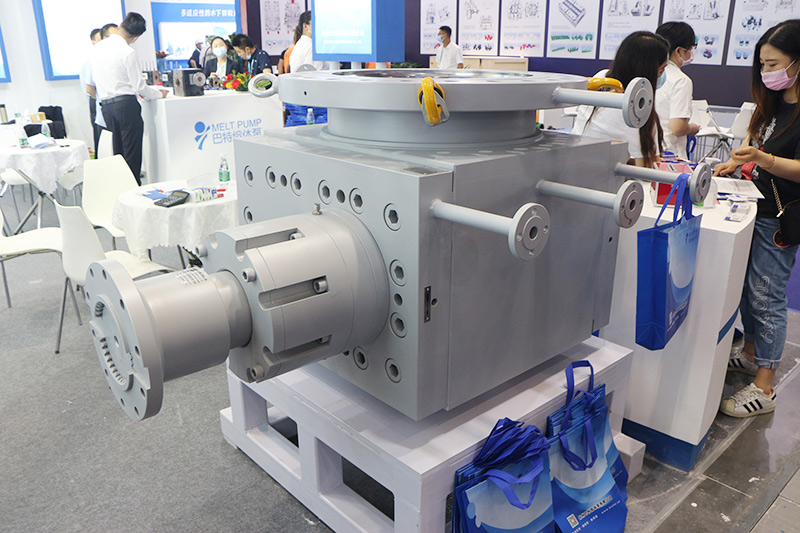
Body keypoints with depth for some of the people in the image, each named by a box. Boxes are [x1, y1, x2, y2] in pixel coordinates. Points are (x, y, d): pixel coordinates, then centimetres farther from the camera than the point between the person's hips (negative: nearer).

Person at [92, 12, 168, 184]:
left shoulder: (97, 48, 11)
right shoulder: (128, 53, -12)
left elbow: (96, 81, 18)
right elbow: (139, 87, -11)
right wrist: (159, 94, 6)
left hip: (105, 106, 7)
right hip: (126, 105, -7)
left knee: (118, 152, 15)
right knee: (132, 154, -3)